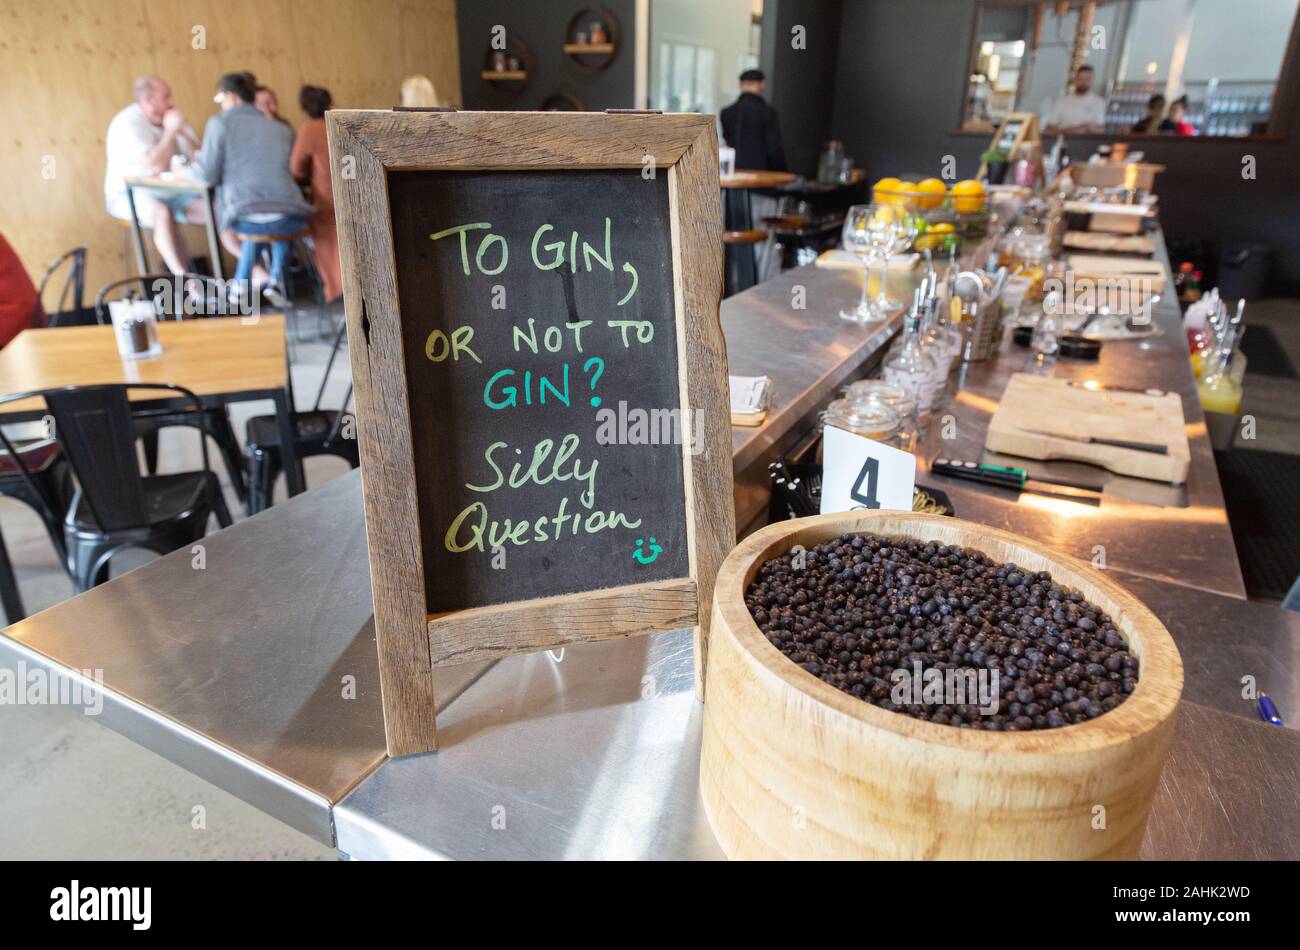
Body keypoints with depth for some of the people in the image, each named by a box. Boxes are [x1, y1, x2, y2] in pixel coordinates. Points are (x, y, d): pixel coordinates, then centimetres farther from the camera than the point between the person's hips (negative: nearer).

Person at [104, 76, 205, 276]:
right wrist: (171, 131, -19)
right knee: (163, 214, -37)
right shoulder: (127, 123, -15)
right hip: (128, 195, -6)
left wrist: (182, 132, -17)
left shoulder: (171, 117, 5)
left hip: (169, 192, 6)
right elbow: (155, 165, -27)